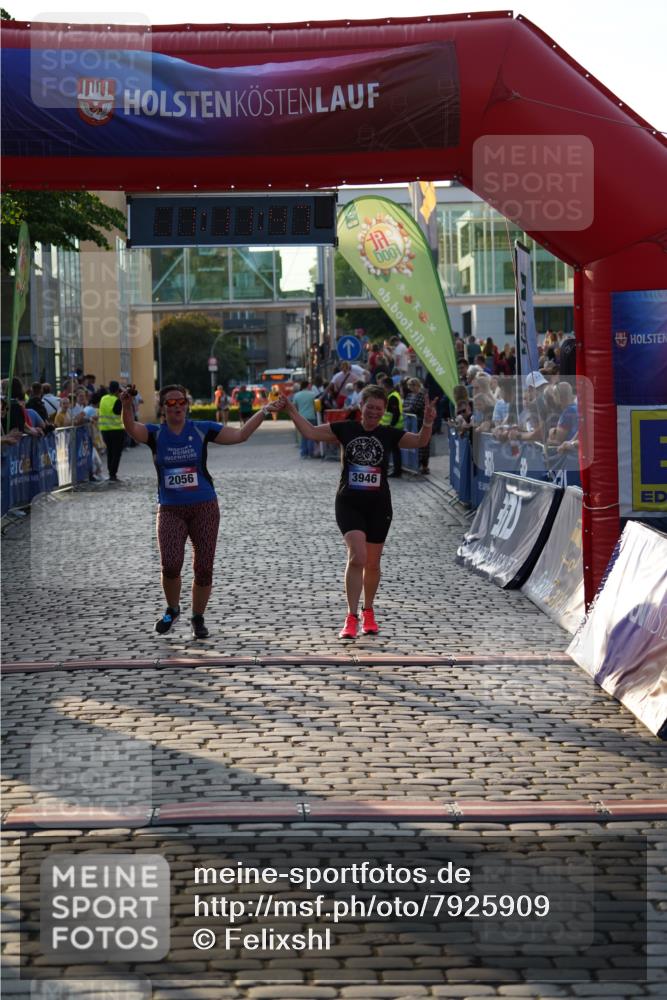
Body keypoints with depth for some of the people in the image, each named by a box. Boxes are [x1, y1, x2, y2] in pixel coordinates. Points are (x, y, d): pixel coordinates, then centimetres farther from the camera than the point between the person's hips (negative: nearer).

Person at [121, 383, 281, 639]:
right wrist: (127, 406, -40)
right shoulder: (155, 434, 0)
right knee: (170, 564, -16)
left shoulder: (202, 430, 1)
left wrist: (263, 412, -9)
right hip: (170, 510, -1)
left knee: (204, 568, 3)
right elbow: (132, 428, -20)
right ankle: (172, 610, 12)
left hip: (204, 508, 1)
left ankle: (197, 618, 24)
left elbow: (240, 435, 0)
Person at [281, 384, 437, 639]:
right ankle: (351, 617, -14)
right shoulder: (345, 429, -1)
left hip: (378, 506, 2)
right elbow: (310, 432, -1)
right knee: (357, 556, -18)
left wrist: (427, 424, -29)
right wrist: (292, 411, -13)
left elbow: (420, 441, -11)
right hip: (349, 503, -2)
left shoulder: (389, 435, -1)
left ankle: (368, 613, 32)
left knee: (372, 564, 11)